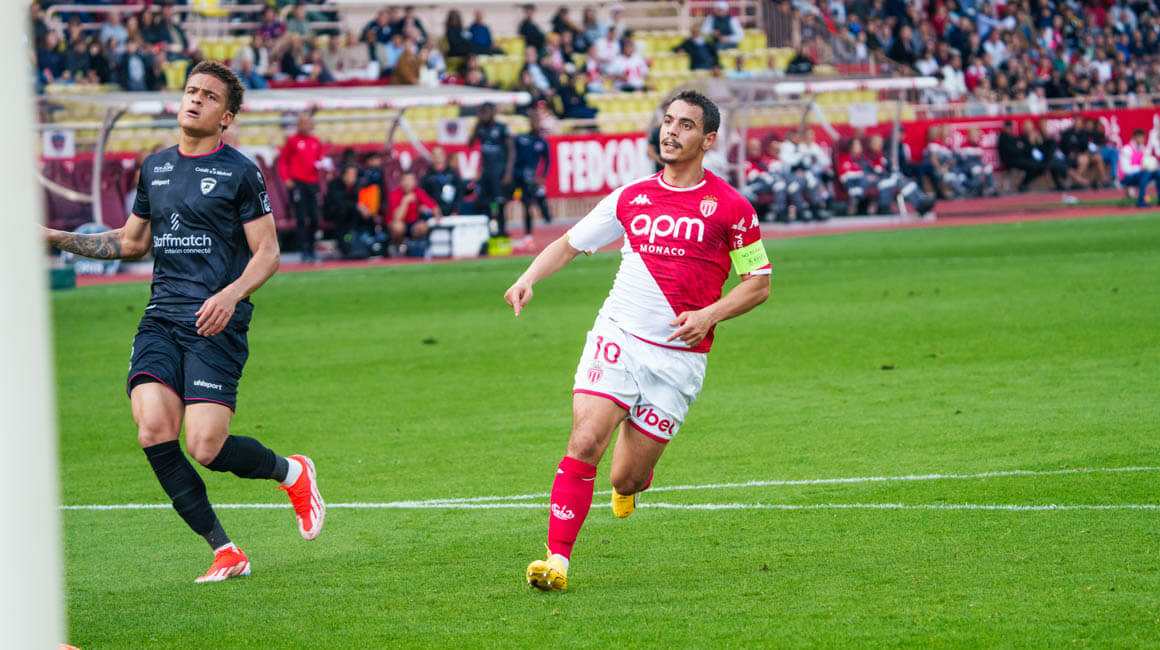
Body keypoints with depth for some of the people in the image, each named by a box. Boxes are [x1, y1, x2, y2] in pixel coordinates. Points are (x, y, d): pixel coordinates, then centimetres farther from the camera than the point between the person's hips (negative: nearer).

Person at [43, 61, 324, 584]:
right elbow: (132, 242, 28)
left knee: (206, 447, -15)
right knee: (154, 433, -16)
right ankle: (225, 553, -5)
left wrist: (231, 295, -20)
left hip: (216, 325, -5)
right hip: (161, 319, 5)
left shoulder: (240, 173, 0)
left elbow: (268, 253, -2)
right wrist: (61, 240, 18)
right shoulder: (154, 168, 16)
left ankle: (293, 473, 19)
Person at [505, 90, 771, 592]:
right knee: (584, 443, -19)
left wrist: (708, 315, -12)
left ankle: (630, 483, 38)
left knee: (627, 480, 0)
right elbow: (569, 243, 17)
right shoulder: (631, 198, 9)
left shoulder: (730, 207, -1)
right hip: (617, 338, 2)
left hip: (678, 357, -2)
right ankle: (558, 559, -16)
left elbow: (758, 283, 4)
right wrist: (528, 278, -1)